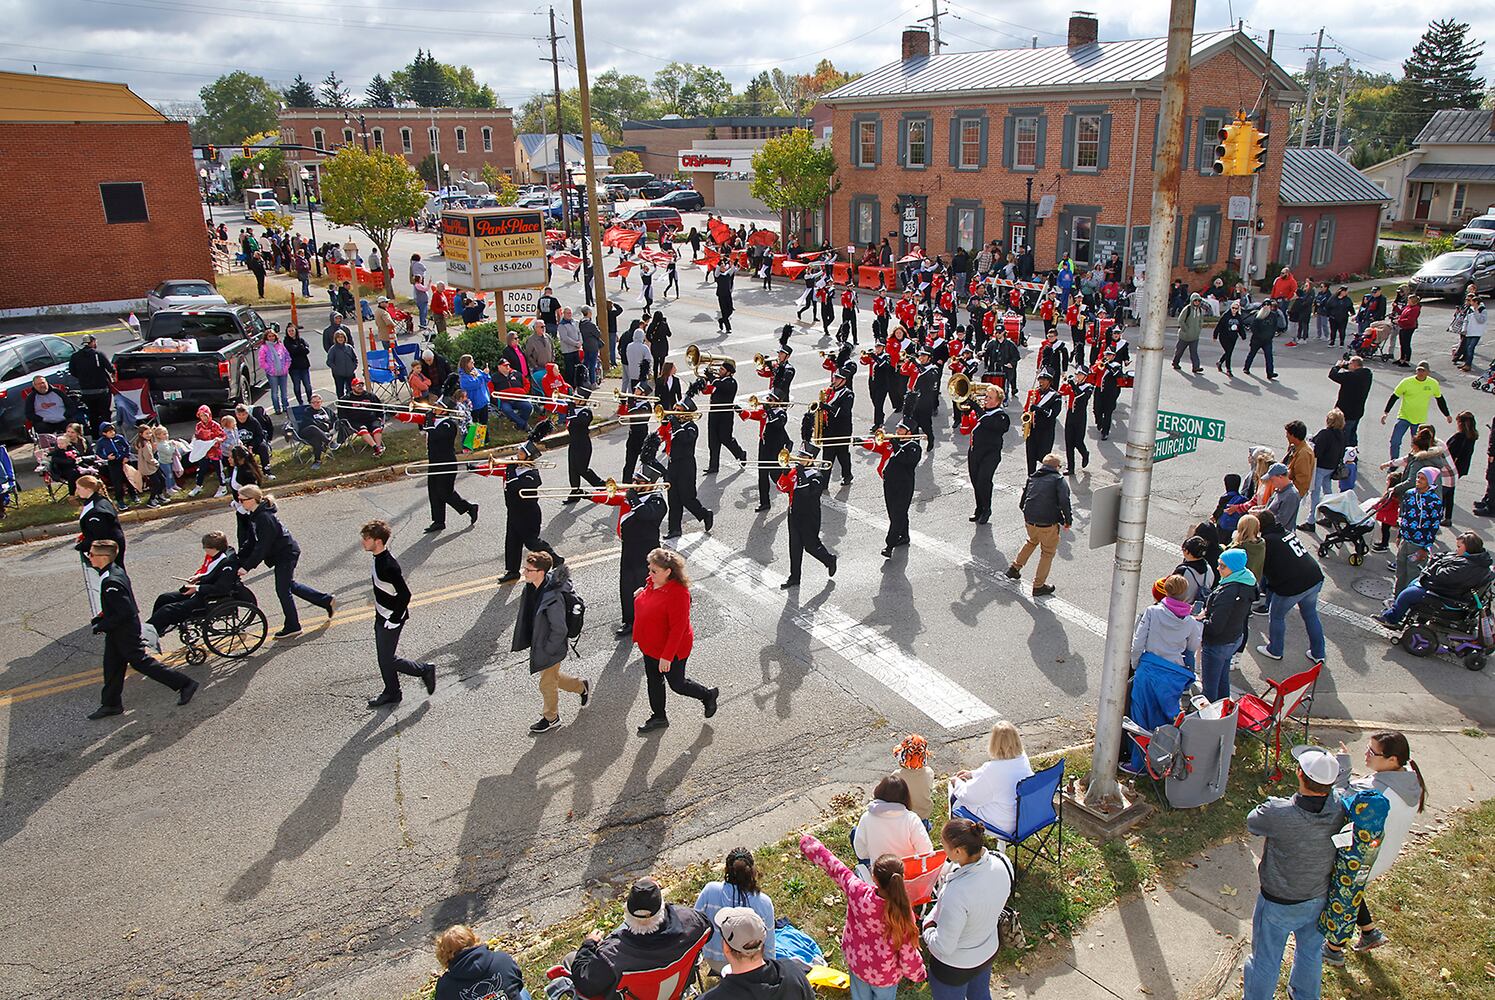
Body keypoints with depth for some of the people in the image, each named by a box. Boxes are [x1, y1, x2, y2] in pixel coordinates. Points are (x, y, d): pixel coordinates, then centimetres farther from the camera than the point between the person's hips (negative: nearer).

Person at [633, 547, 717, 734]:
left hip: (672, 649, -8)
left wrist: (667, 657, -27)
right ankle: (658, 717, 41)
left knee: (677, 684, 12)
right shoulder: (652, 583, -7)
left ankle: (708, 694, 37)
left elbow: (678, 628, -29)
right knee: (653, 681, 21)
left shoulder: (678, 594, -32)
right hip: (651, 646, 8)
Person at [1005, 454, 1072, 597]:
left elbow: (1022, 503, 15)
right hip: (1048, 524, -5)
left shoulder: (1032, 478, 11)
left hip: (1029, 521, 5)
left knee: (1032, 541, 35)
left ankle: (1015, 568, 38)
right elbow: (1064, 503, -17)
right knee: (1047, 553, 15)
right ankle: (1038, 586, 20)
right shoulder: (1059, 480, -6)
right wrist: (1068, 521, -4)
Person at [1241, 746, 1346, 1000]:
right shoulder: (1340, 811, -25)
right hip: (1319, 899, 5)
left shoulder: (1279, 814, -37)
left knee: (1266, 960, 19)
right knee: (1311, 951, 32)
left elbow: (1252, 823, -15)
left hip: (1279, 905, -5)